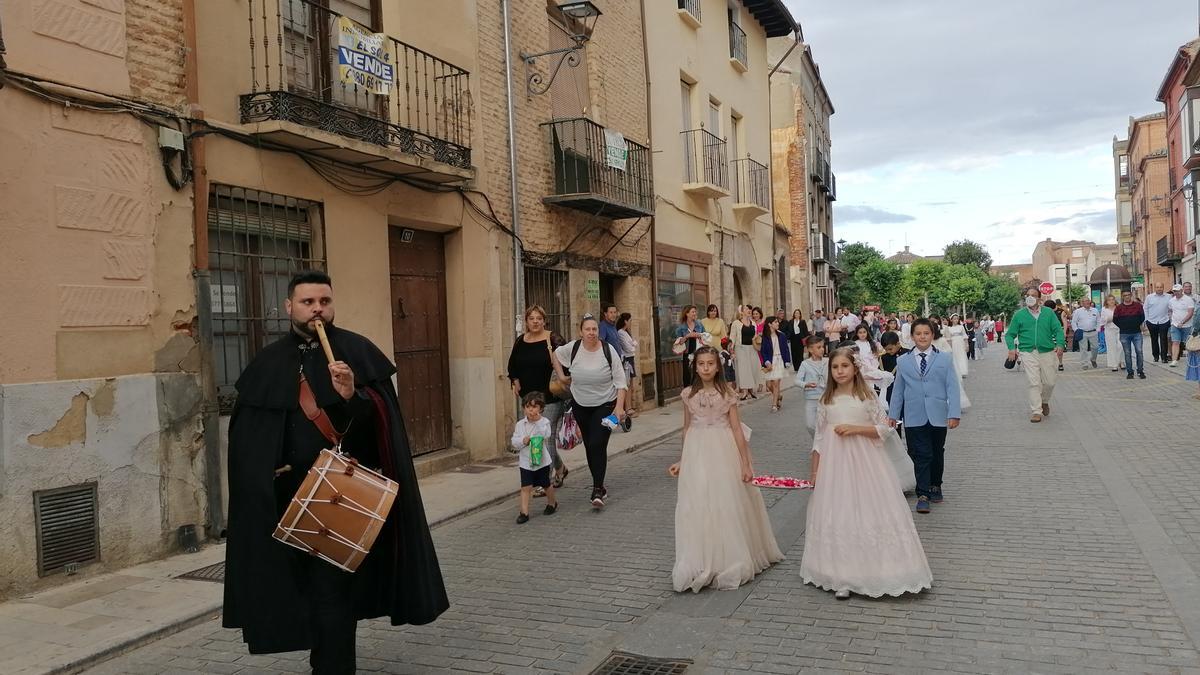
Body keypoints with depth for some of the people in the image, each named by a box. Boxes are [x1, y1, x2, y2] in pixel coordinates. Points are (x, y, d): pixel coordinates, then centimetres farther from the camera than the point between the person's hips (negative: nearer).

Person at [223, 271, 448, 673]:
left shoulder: (357, 351, -3)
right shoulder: (269, 363, 6)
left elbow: (382, 418, -9)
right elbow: (247, 434, 10)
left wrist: (352, 397, -27)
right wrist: (266, 471, -2)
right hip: (292, 496, 4)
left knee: (333, 589, -4)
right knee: (308, 585, 15)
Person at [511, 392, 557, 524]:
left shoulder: (544, 422, -6)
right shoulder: (520, 424, 1)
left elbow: (546, 435, -22)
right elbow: (514, 442, 2)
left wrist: (538, 421, -24)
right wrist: (522, 441, -18)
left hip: (542, 460, -1)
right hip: (525, 462, 1)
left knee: (546, 484, 13)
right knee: (526, 487, -6)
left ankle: (552, 503, 38)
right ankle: (524, 512, -4)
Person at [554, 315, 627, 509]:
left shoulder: (608, 350, -14)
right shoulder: (573, 348, -8)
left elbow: (620, 381, -11)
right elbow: (556, 354, 15)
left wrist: (620, 406, -18)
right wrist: (561, 376, 7)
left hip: (605, 404, -3)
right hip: (581, 405, 4)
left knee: (598, 445, -15)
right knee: (589, 446, 11)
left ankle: (597, 490, -13)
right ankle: (600, 485, 26)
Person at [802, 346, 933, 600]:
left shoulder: (866, 396, -3)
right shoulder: (827, 401, 4)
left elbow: (884, 429, -3)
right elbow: (819, 438, 7)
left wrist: (855, 429, -16)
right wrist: (816, 471, 6)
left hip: (864, 463, -2)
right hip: (835, 465, 2)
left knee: (869, 512, 1)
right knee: (838, 516, 4)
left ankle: (875, 570, 15)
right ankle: (843, 577, 12)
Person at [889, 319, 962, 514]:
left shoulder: (945, 359, 3)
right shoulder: (903, 361, 6)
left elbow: (953, 387, -1)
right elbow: (898, 389, 10)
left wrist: (954, 413, -9)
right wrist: (893, 414, 9)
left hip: (938, 416, 1)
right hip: (914, 417, -1)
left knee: (937, 453, 14)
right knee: (921, 456, -5)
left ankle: (935, 487, 33)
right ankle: (922, 495, -1)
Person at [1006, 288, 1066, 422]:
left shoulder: (1049, 312, 8)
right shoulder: (1019, 315, 5)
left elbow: (1058, 330, 4)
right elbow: (1010, 334, 6)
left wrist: (1060, 344, -13)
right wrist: (1011, 348, -11)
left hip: (1047, 352, 2)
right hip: (1028, 352, -2)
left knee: (1049, 382, 8)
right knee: (1034, 383, -8)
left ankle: (1044, 401, 37)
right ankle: (1036, 412, -2)